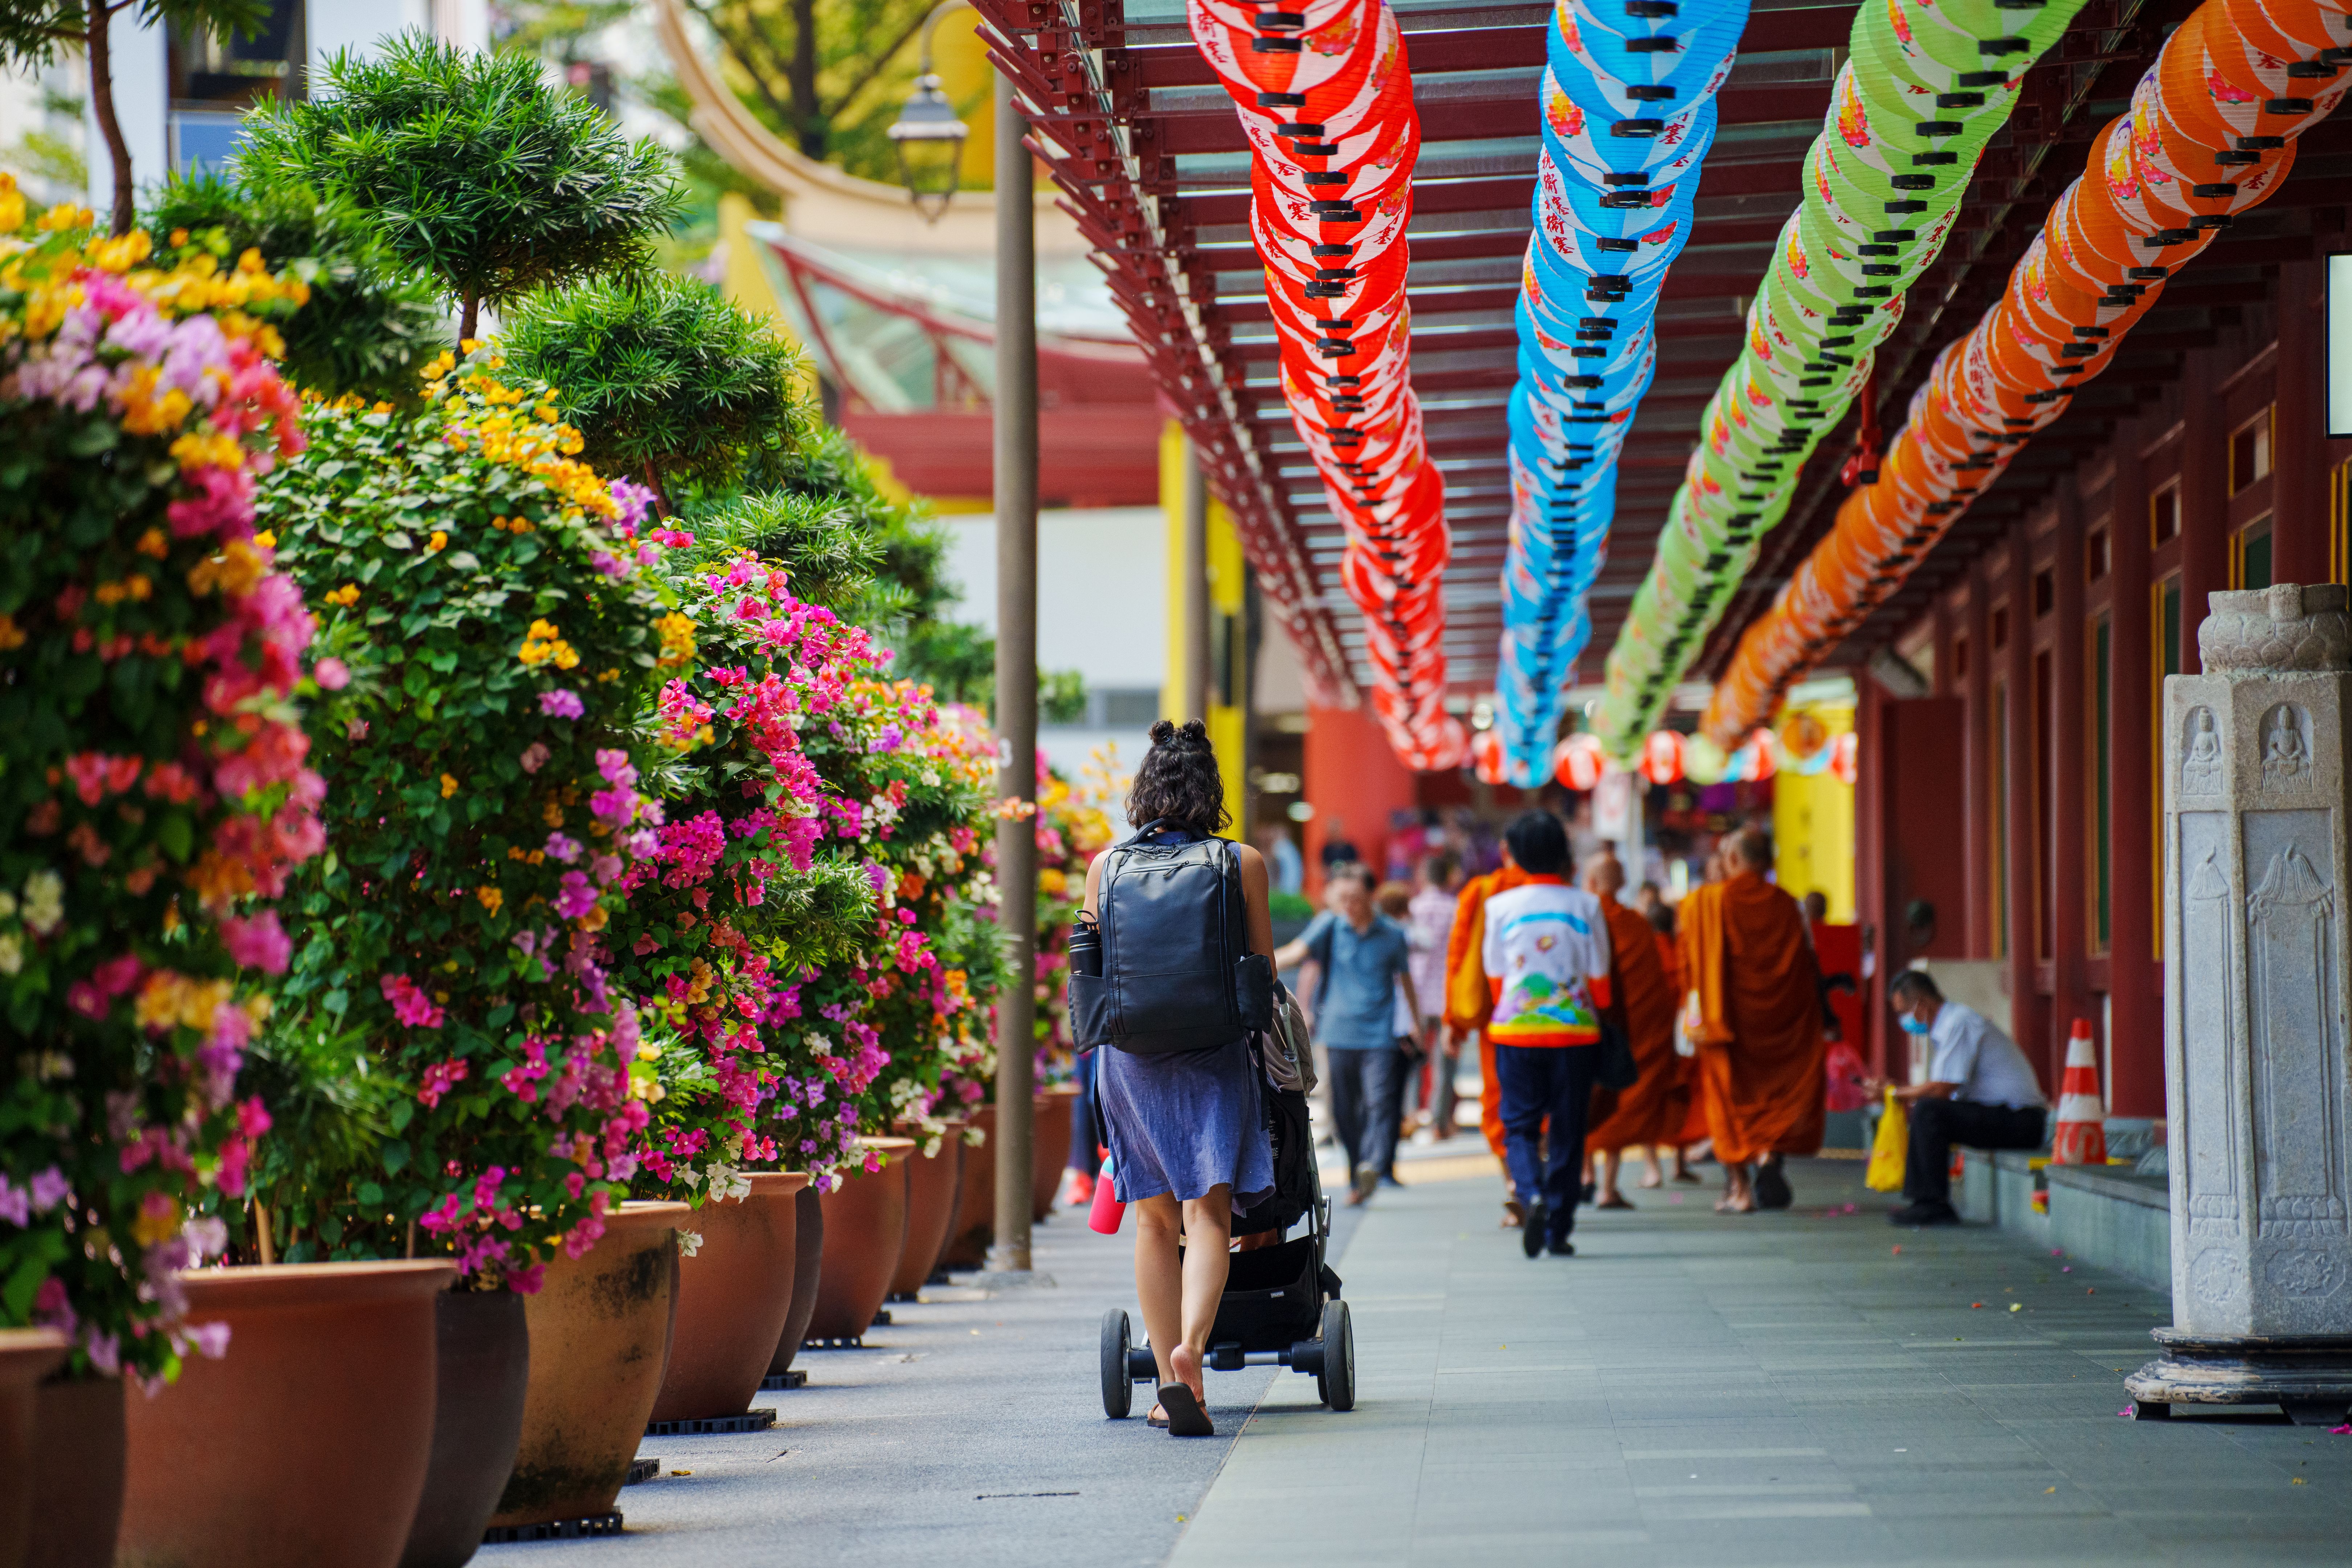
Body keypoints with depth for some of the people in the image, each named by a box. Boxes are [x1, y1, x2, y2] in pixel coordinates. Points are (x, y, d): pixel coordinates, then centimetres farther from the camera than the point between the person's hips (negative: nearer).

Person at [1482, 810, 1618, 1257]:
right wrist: (1602, 1012, 22)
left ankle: (1532, 1195, -22)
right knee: (1568, 1130, 8)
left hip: (1515, 1030, 0)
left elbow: (1494, 978, 7)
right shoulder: (1586, 905, -3)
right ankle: (1558, 1229, 9)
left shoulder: (1501, 906, -2)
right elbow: (1600, 978, 3)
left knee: (1519, 1124, 6)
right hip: (1575, 1030, 0)